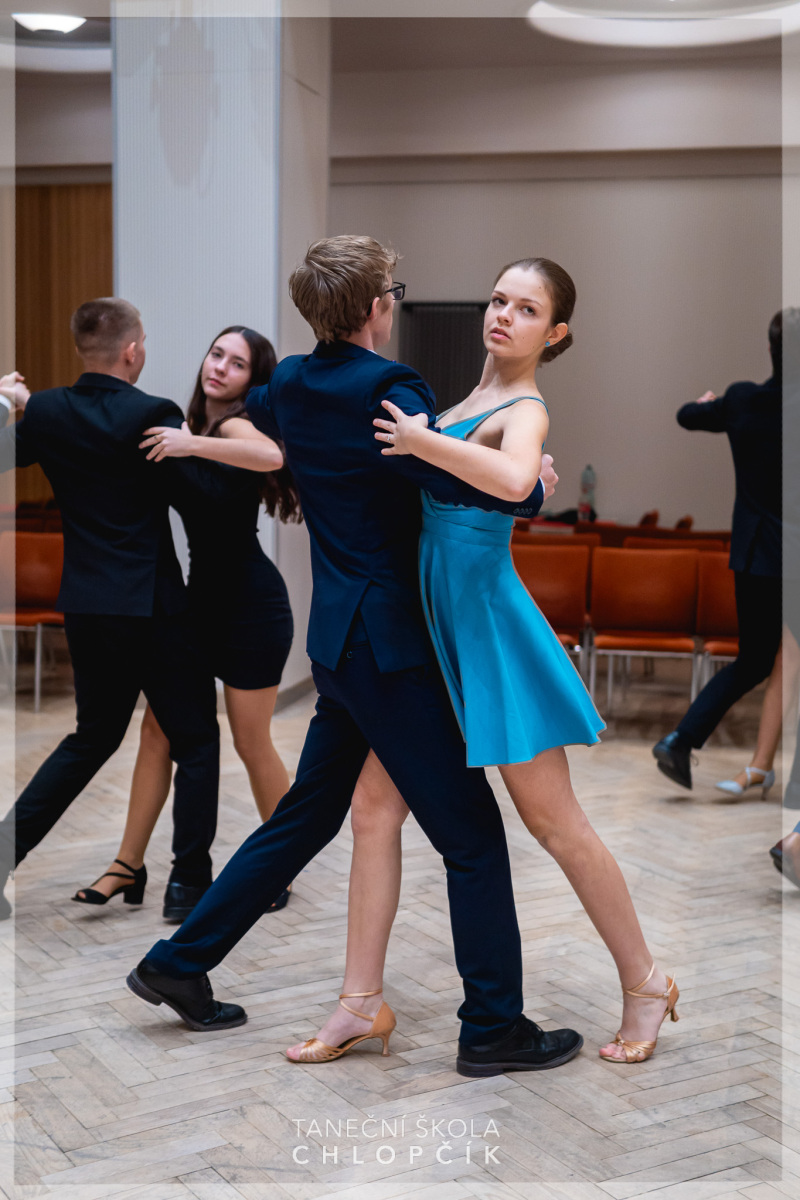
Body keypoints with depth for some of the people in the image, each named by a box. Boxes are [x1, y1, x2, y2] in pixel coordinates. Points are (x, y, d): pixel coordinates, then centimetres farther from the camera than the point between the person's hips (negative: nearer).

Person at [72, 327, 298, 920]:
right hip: (202, 599, 7)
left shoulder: (235, 425, -14)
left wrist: (190, 444, -31)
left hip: (253, 604, -7)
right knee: (157, 728, 6)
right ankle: (129, 865, 15)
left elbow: (271, 456, -37)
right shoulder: (195, 424, 9)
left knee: (251, 742, 2)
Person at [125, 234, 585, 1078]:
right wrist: (536, 485, -11)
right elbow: (466, 481, -29)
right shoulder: (383, 390, -17)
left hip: (339, 637, 9)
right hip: (385, 641, -9)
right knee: (471, 834, 1)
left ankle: (179, 965, 29)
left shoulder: (294, 384, 8)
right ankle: (493, 1029, 9)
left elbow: (250, 417, 31)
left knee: (306, 816, 21)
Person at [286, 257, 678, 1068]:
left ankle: (646, 984, 18)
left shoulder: (525, 410, -11)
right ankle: (359, 1004, 13)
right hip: (425, 618, 8)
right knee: (376, 808, 5)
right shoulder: (472, 395, 13)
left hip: (485, 618, -8)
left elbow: (514, 479, -35)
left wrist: (420, 441, -27)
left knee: (552, 820, 1)